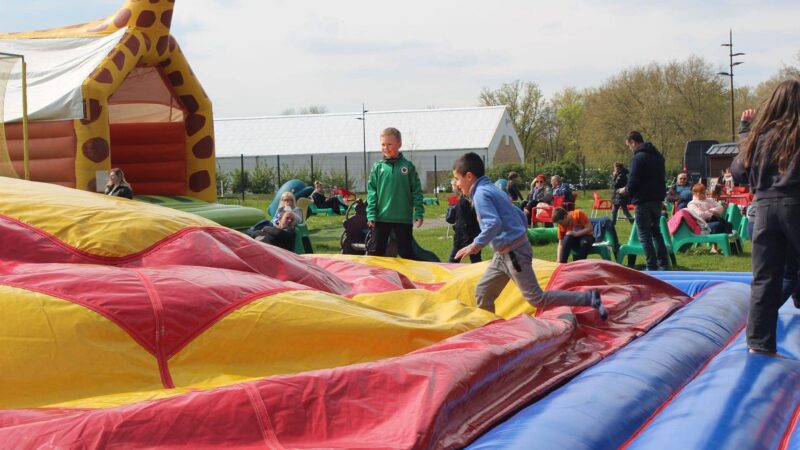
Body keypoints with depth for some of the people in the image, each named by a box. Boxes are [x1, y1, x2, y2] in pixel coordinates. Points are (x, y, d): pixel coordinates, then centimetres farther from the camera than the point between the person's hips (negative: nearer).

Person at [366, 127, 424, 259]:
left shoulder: (408, 166, -1)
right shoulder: (377, 167, 2)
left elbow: (416, 191, 0)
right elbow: (371, 192, 1)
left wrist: (419, 213, -5)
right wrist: (371, 214, -6)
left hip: (403, 218, -1)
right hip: (381, 217, 1)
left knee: (406, 252, 7)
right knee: (378, 251, 9)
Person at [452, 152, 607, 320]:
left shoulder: (481, 194, -14)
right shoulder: (492, 190, 15)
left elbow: (494, 223, -28)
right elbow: (520, 215, 20)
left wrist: (476, 244, -24)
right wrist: (521, 240, 26)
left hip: (513, 253, -10)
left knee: (536, 299, -7)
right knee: (482, 292, 13)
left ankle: (589, 298, -4)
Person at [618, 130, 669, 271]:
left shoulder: (638, 157, -15)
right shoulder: (657, 155, 12)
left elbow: (633, 181, -18)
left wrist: (626, 190, 1)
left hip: (643, 201, -8)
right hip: (657, 199, 8)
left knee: (644, 234, -1)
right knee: (656, 231, 18)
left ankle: (652, 267, -3)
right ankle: (663, 265, 15)